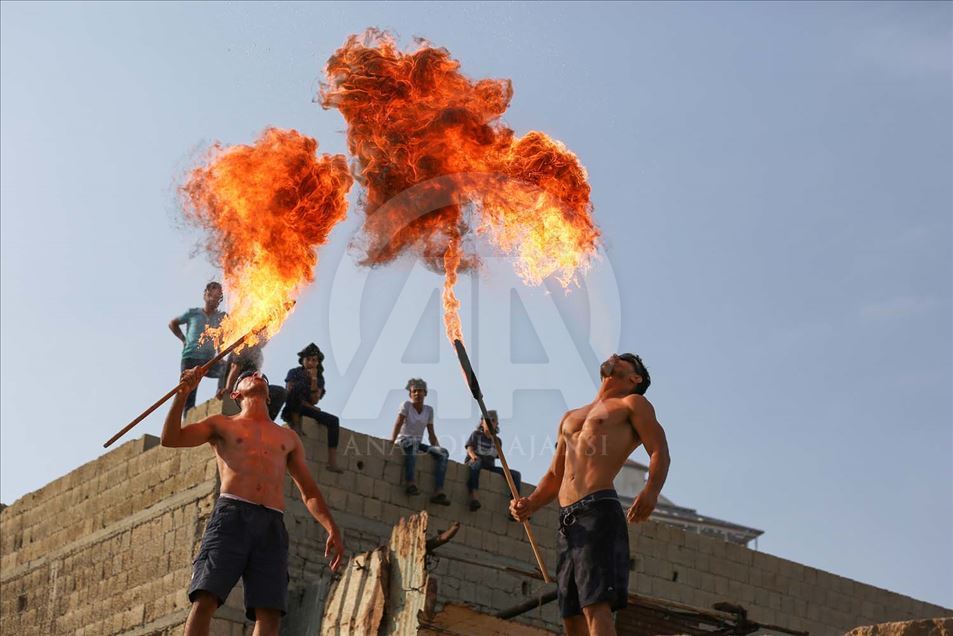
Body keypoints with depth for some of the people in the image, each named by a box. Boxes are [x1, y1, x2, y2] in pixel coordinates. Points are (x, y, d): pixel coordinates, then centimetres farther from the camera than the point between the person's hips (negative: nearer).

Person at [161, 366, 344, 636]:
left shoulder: (288, 437, 28)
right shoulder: (222, 425, 22)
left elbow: (309, 492, 24)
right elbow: (170, 439, 9)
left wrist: (332, 528, 9)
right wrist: (183, 392, -3)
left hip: (272, 525, 2)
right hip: (231, 515, -2)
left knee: (269, 614, -13)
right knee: (205, 600, -19)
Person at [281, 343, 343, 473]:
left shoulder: (319, 378, 9)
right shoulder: (294, 373, 0)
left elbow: (314, 401, -3)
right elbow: (289, 393, -9)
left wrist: (314, 379, -12)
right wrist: (308, 405, -10)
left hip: (306, 410, 5)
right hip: (290, 410, -5)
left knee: (334, 420, -18)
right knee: (300, 385, -31)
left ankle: (332, 462, -28)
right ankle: (295, 423, -24)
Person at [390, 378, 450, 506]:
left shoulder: (429, 410, 11)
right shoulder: (407, 405, -2)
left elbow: (431, 434, 12)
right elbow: (398, 424, -13)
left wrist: (438, 448, 0)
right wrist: (392, 440, -26)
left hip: (418, 444, 5)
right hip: (403, 440, -5)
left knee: (443, 453, -18)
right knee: (412, 443, -41)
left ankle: (438, 491, -30)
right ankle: (411, 483, -51)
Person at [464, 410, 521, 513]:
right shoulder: (476, 434, 8)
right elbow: (469, 448, -7)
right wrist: (473, 455, -27)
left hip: (490, 466, 5)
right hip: (473, 462, -5)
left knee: (515, 474, -11)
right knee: (477, 462, -43)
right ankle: (474, 496, -59)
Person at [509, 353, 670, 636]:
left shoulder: (632, 404, 13)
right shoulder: (570, 418, 32)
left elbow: (660, 453, -1)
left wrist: (651, 491, -22)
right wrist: (530, 504, 10)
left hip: (599, 510, -7)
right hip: (566, 519, 7)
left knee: (596, 606, -22)